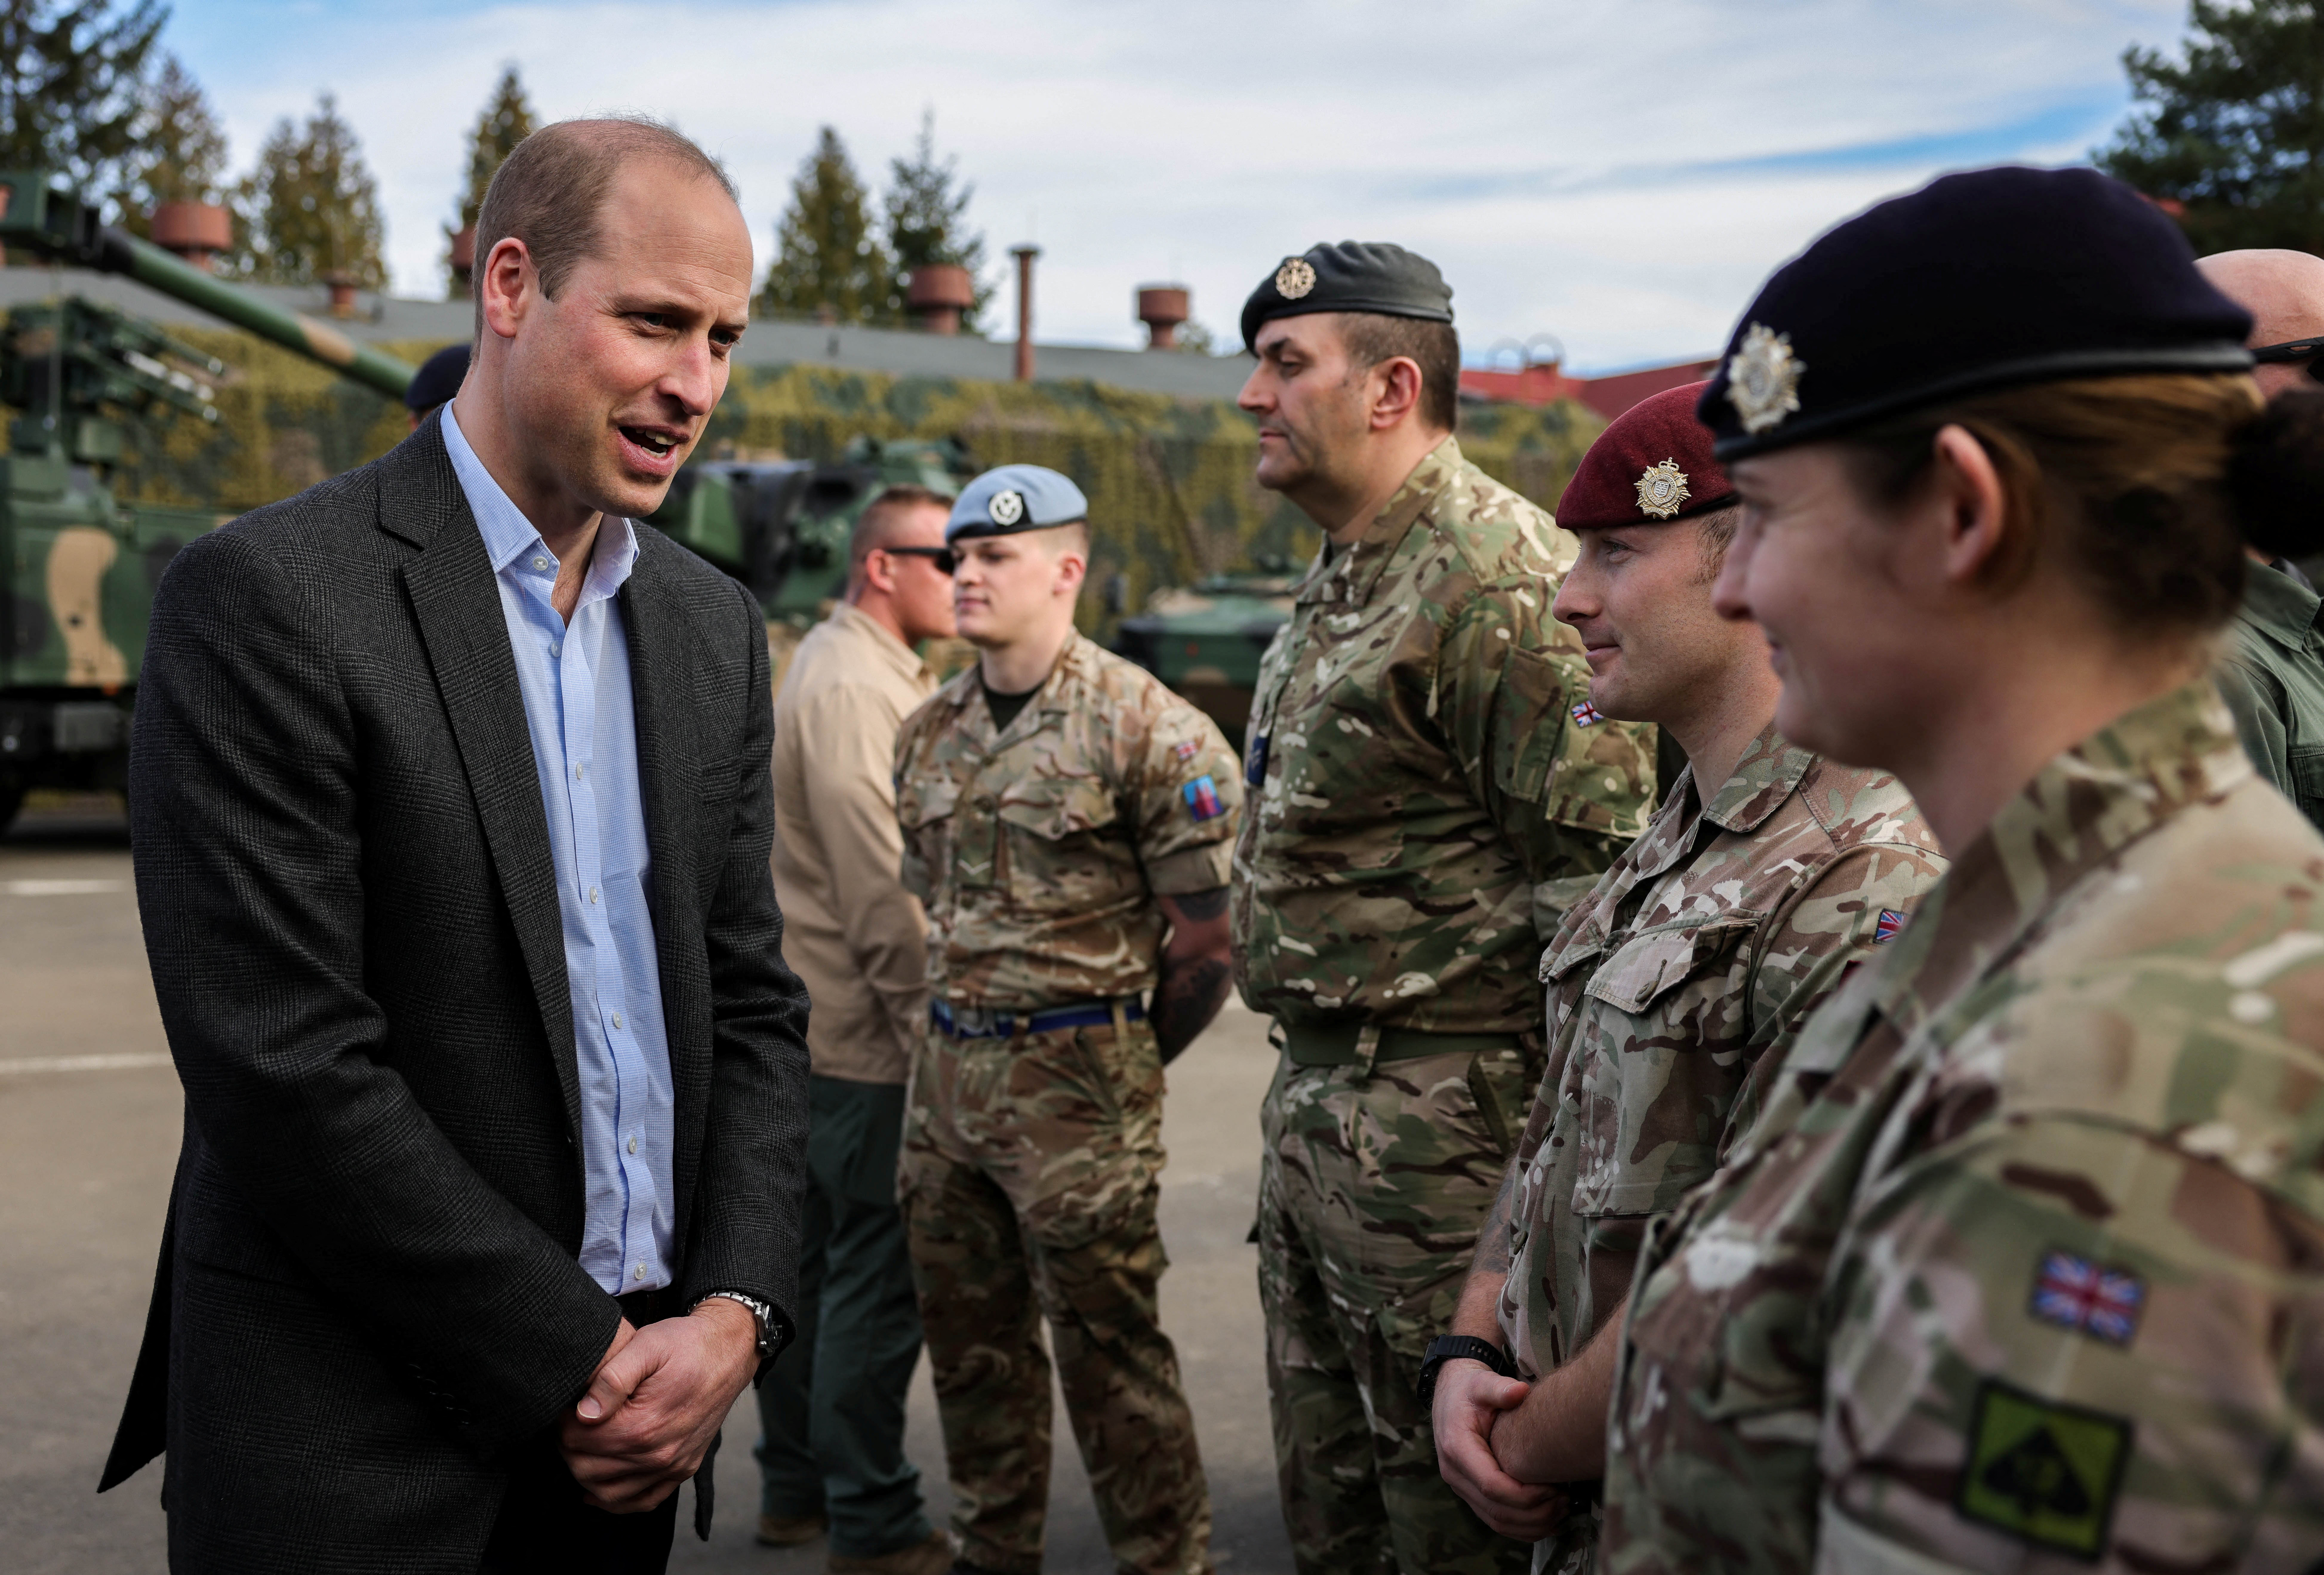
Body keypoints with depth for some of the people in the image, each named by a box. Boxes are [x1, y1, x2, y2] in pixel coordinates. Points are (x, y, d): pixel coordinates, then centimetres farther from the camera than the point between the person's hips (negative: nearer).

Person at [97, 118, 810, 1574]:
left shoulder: (715, 627, 7)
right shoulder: (269, 597, -12)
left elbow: (750, 1001, 9)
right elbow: (282, 1062, -17)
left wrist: (737, 1312, -6)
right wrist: (575, 1363, -14)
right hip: (364, 1446, -5)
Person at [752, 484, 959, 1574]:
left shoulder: (864, 670, 18)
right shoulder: (852, 685, -15)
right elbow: (879, 886, -21)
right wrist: (926, 1023, -18)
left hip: (813, 1023, 11)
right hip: (866, 1031, -11)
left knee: (817, 1257, 17)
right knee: (880, 1270, -4)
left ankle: (793, 1486, 28)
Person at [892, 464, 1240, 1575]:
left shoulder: (1144, 726, -12)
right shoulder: (927, 733, 10)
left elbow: (1207, 934, -9)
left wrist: (1125, 1063, 0)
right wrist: (959, 1037, 17)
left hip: (1076, 1077, -7)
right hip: (947, 1074, 7)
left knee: (1106, 1345, 1)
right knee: (971, 1338, 16)